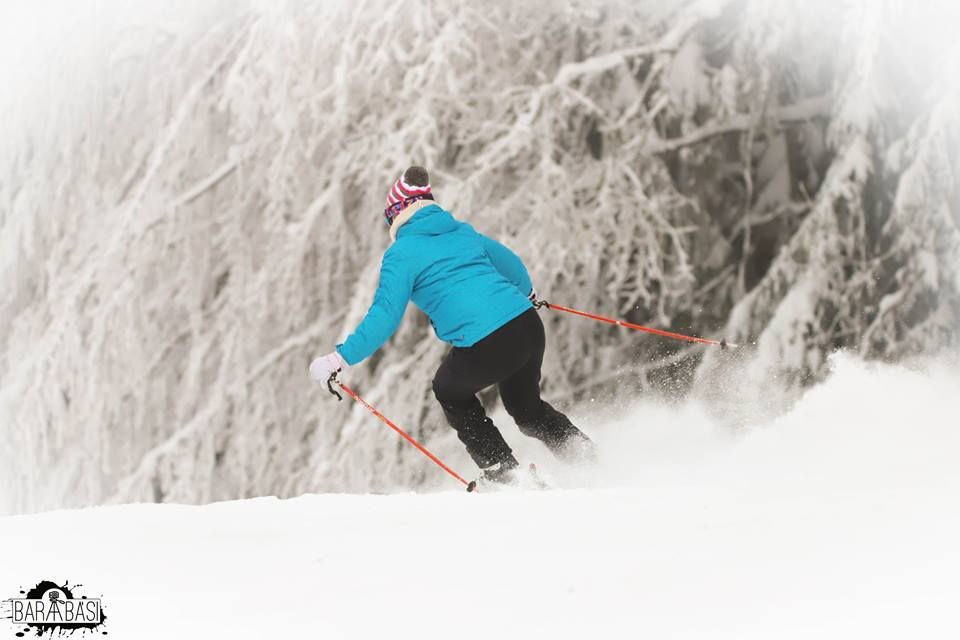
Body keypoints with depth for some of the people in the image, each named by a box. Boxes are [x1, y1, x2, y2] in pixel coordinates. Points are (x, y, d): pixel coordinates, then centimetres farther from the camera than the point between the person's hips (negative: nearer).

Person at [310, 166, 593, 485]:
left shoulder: (401, 255, 3)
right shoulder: (462, 232, 22)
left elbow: (384, 317, -6)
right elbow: (512, 265, 34)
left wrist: (340, 359, -3)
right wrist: (527, 292, 56)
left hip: (484, 346, -6)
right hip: (529, 326, 6)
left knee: (450, 392, 26)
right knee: (526, 405, 32)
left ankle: (503, 471, 20)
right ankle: (580, 450, 15)